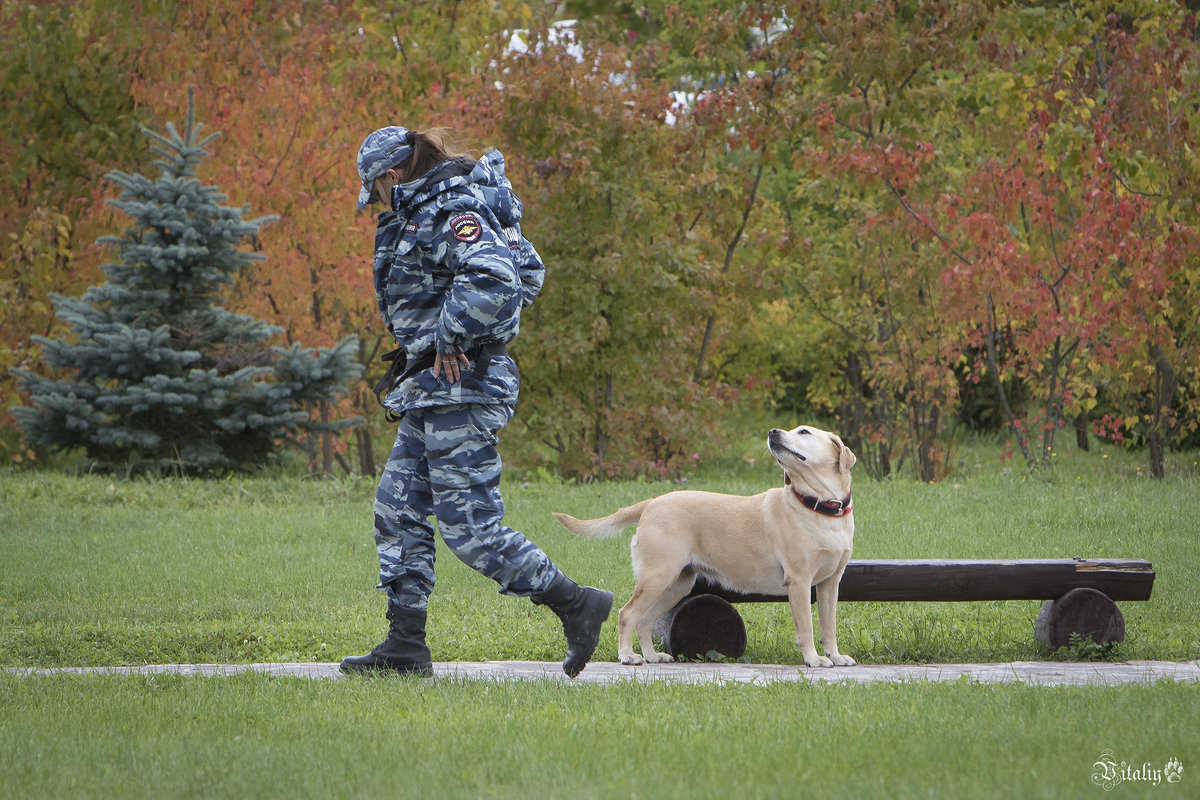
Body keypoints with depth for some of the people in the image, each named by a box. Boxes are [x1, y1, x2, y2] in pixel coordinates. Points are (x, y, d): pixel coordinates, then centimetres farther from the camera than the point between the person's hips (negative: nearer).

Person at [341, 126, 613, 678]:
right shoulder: (423, 215, 17)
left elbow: (493, 277, -31)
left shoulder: (450, 212, -15)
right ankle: (405, 647, 13)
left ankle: (576, 605, -4)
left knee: (470, 526, -11)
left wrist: (451, 339, -20)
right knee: (397, 512, 11)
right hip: (434, 391, 11)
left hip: (459, 385, -11)